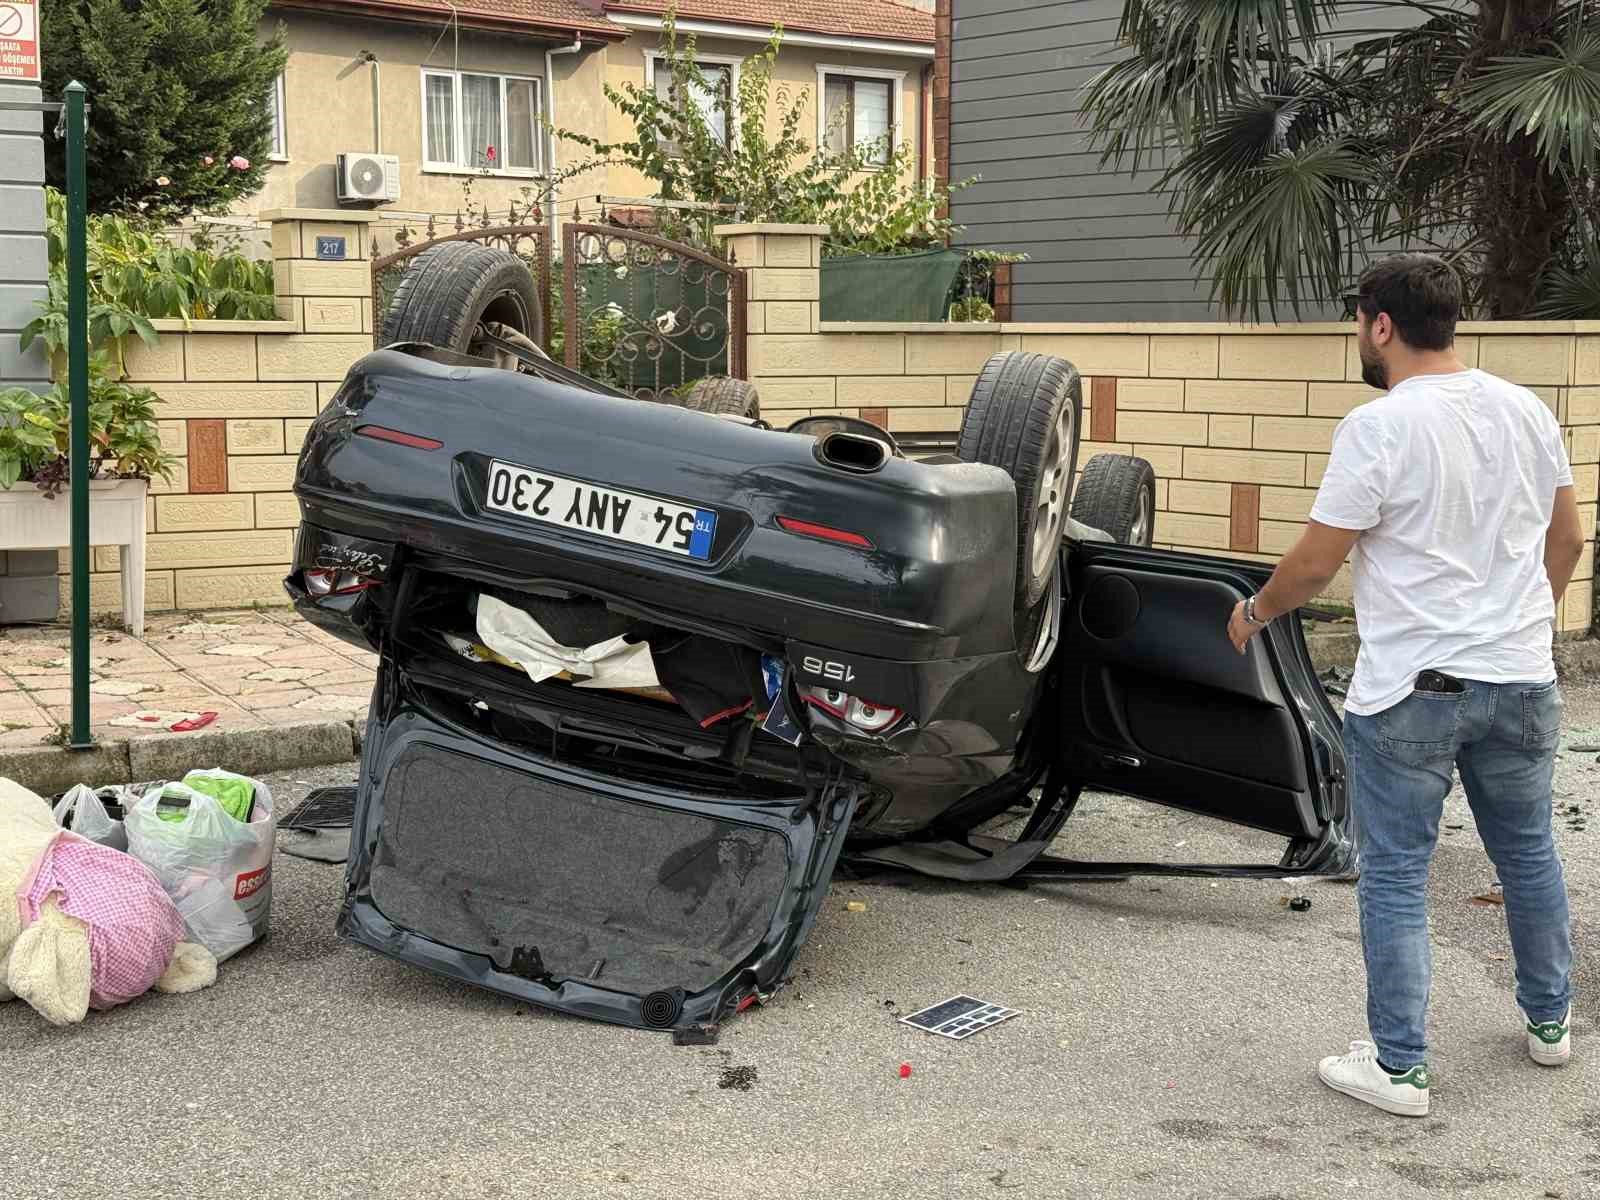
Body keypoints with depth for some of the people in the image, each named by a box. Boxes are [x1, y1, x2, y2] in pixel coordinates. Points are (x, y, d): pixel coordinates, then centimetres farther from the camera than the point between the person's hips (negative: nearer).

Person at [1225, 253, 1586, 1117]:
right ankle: (1548, 1021, 36)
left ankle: (1399, 1067, 8)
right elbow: (1567, 538, 14)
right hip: (1521, 682, 6)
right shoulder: (1526, 411, 4)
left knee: (1395, 876, 4)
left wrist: (1255, 611, 6)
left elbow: (1315, 563, -13)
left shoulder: (1379, 427, -16)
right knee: (1528, 853, 21)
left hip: (1409, 691, -6)